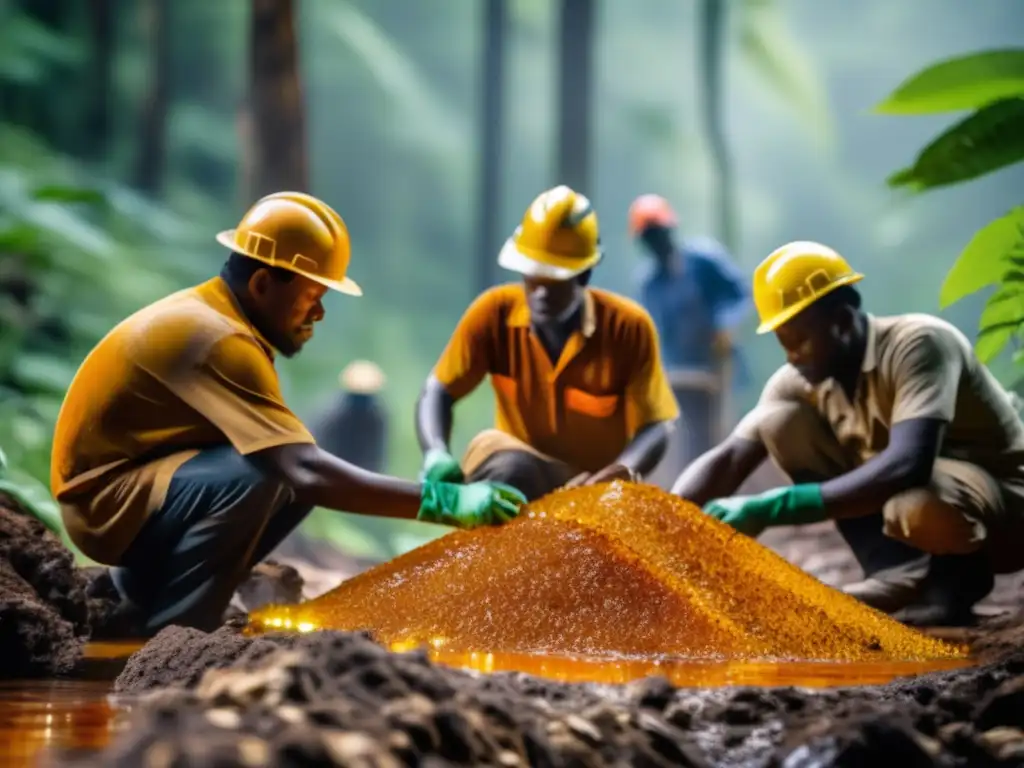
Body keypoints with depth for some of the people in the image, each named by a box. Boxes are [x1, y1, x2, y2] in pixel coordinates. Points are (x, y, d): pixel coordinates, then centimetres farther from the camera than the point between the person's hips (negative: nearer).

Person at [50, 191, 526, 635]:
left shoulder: (213, 311, 6)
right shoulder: (219, 340, -26)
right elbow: (307, 472, -35)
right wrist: (444, 503, -35)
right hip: (107, 498, -10)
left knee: (293, 474, 0)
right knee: (255, 473, -31)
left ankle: (146, 585, 10)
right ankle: (173, 630, -16)